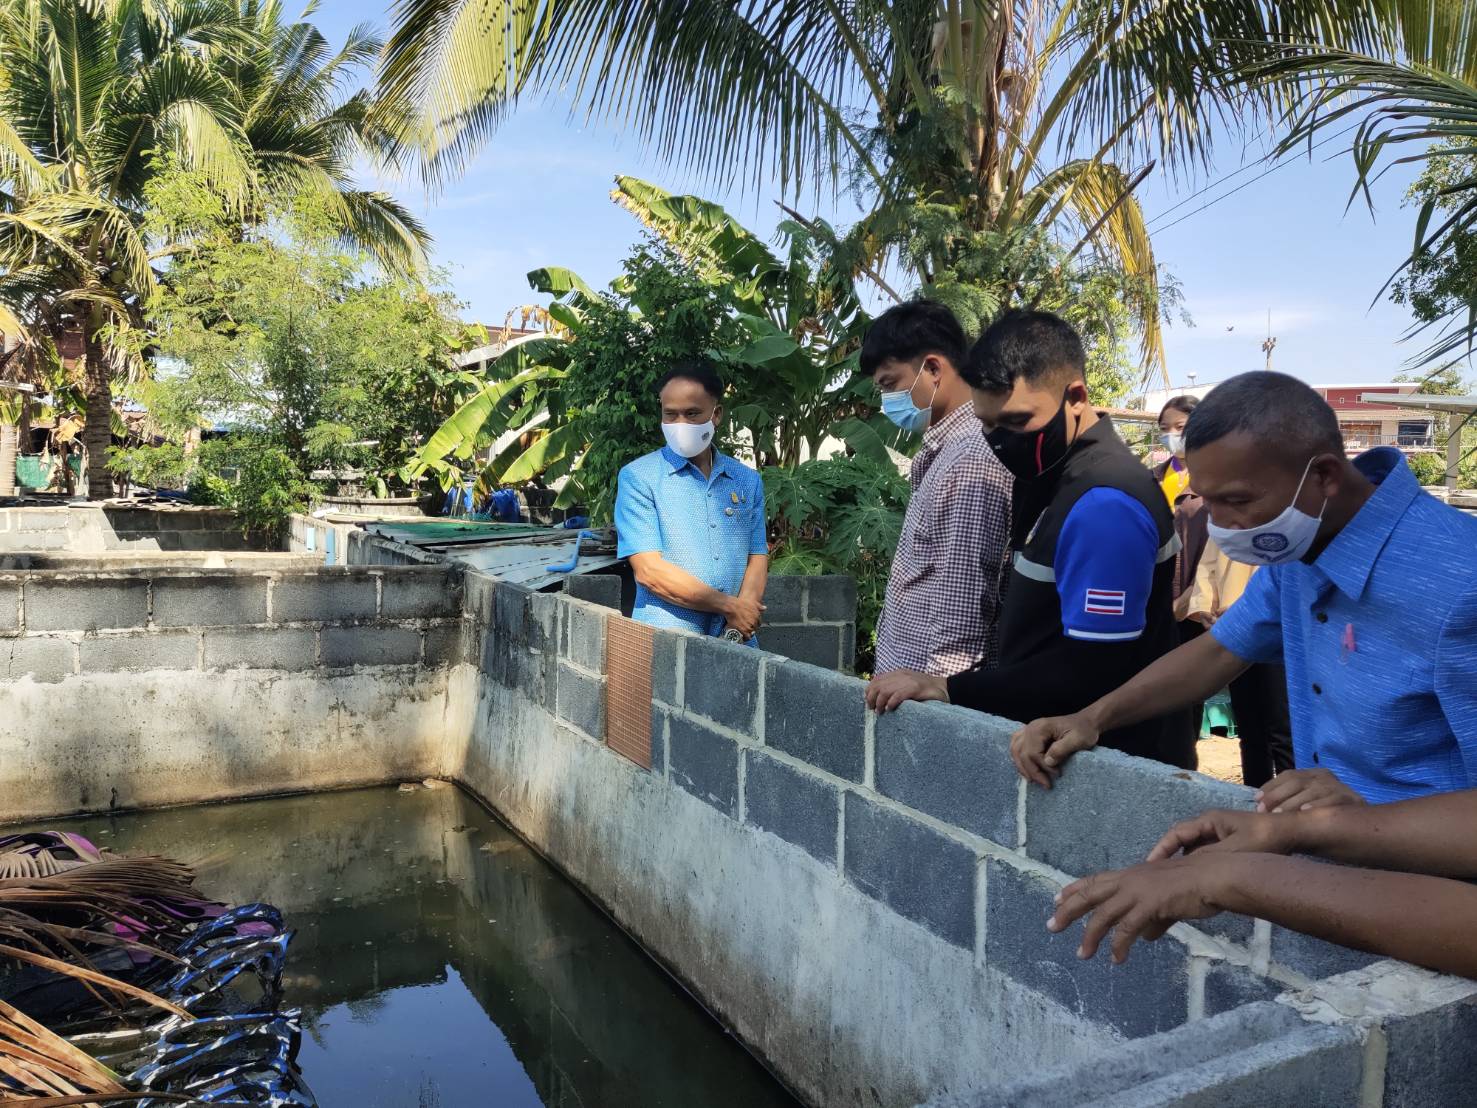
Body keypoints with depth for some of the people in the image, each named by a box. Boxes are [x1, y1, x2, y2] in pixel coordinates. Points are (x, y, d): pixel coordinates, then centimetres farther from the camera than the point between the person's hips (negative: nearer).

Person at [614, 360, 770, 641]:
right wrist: (730, 606, -8)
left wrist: (742, 616, -10)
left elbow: (757, 557, 9)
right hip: (664, 639, -3)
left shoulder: (748, 481, 12)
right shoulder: (638, 477, 0)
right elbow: (648, 571, -8)